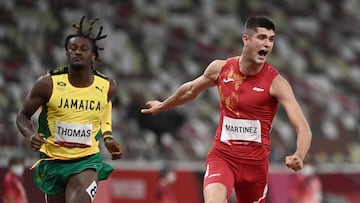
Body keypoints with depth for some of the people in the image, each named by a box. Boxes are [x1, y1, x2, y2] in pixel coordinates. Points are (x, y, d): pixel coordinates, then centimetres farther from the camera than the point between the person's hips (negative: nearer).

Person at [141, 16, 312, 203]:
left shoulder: (276, 82, -13)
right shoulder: (220, 69, -3)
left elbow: (303, 128, -19)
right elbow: (191, 90, 20)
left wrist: (299, 157, -40)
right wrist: (163, 106, 37)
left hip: (255, 162, 0)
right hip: (222, 156, 0)